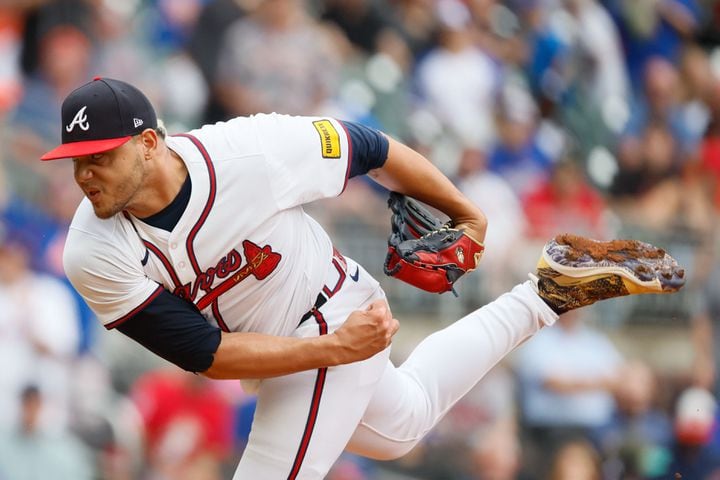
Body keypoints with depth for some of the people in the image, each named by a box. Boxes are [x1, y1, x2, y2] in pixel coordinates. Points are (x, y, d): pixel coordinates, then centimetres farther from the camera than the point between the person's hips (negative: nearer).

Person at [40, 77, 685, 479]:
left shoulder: (246, 154, -32)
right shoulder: (96, 256, -25)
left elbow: (369, 148, -15)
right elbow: (204, 353, -24)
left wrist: (466, 214, 0)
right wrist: (334, 350, -32)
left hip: (336, 318, -5)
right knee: (402, 423, 31)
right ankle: (544, 295, 43)